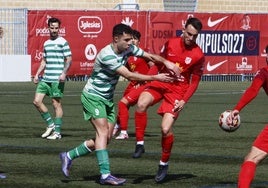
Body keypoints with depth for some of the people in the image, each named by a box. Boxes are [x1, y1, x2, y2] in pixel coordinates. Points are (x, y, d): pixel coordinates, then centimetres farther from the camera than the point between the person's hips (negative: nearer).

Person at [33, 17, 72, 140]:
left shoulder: (63, 42, -4)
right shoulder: (46, 43, 16)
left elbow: (69, 60, -7)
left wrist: (64, 73, -20)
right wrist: (37, 74, 18)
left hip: (57, 79, -7)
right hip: (45, 78, 7)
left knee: (56, 104, -4)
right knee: (37, 101, 1)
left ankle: (57, 132, 2)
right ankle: (50, 124, 14)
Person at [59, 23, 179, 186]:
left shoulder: (128, 49, -4)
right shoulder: (107, 56, -28)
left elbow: (150, 56, 3)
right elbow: (129, 76, -29)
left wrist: (166, 62, -17)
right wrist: (156, 78, -27)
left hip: (108, 99, 8)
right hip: (93, 96, -8)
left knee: (106, 138, 4)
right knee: (103, 132, -20)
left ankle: (69, 156, 17)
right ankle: (105, 175, -24)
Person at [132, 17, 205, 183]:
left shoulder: (198, 55, -7)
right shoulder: (171, 43, 0)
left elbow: (195, 82, -1)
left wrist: (184, 101, -10)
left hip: (178, 90, -3)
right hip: (161, 82, 3)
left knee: (166, 129, -13)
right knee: (141, 103, -29)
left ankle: (164, 164, 11)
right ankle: (140, 144, -14)